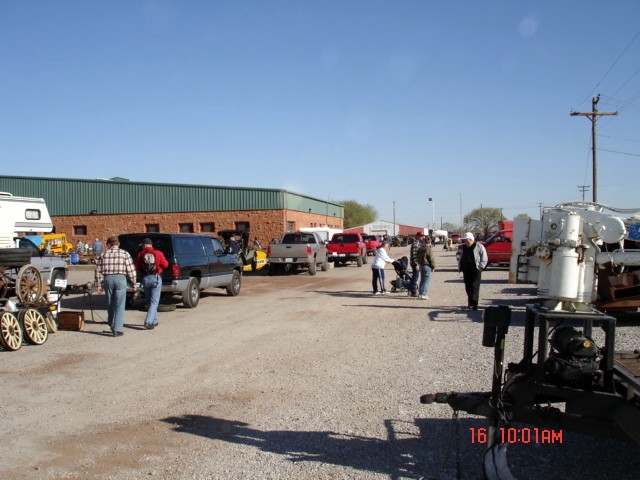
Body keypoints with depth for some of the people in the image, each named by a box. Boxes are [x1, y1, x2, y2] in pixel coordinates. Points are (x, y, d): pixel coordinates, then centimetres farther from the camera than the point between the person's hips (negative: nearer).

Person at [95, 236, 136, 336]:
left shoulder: (104, 254, 8)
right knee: (119, 306, 0)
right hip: (120, 279, -3)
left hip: (108, 279, 3)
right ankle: (117, 329, -5)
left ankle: (112, 327, 26)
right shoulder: (124, 253, 1)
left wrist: (99, 284, 11)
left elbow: (98, 270, 5)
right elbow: (131, 269, -4)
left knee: (110, 304, 16)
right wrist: (133, 282, 6)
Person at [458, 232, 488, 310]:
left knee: (474, 287, -10)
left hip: (475, 271, -7)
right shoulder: (464, 247, 15)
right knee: (468, 288, 11)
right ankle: (470, 303, 22)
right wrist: (460, 267, 14)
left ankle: (474, 304, -13)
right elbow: (461, 258, 24)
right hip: (466, 271, 7)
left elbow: (484, 258, -4)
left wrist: (480, 267, -11)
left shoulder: (479, 246, -4)